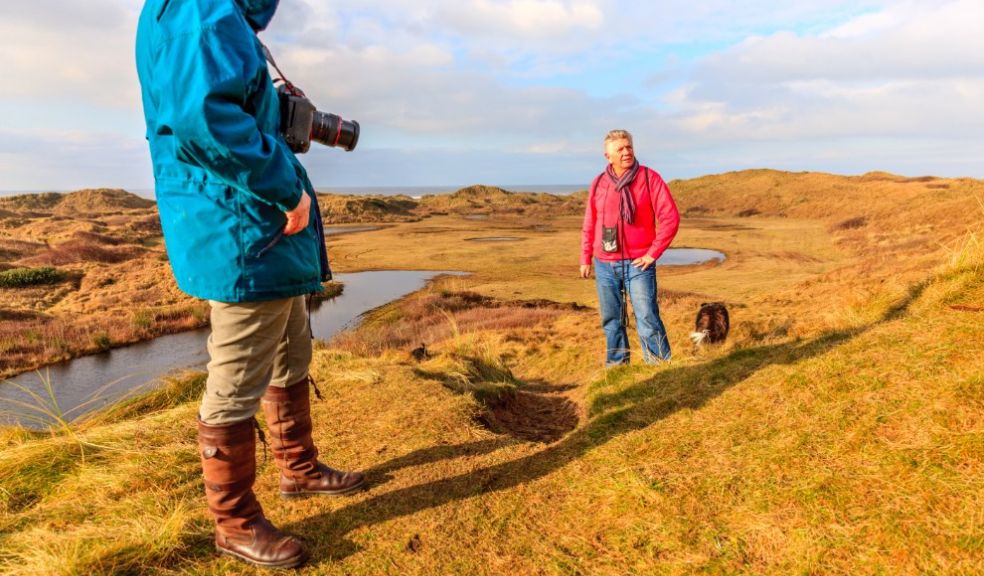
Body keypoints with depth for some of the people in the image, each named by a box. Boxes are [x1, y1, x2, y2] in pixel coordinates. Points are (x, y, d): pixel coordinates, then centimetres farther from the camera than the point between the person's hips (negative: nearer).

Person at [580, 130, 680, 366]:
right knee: (611, 320, 11)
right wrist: (585, 259, 10)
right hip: (605, 265, 4)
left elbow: (670, 218, -8)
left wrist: (653, 253, -10)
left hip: (638, 264, -4)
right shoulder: (598, 184, 6)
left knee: (647, 318, -7)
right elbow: (589, 225, 13)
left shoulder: (649, 178, -5)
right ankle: (616, 364, 24)